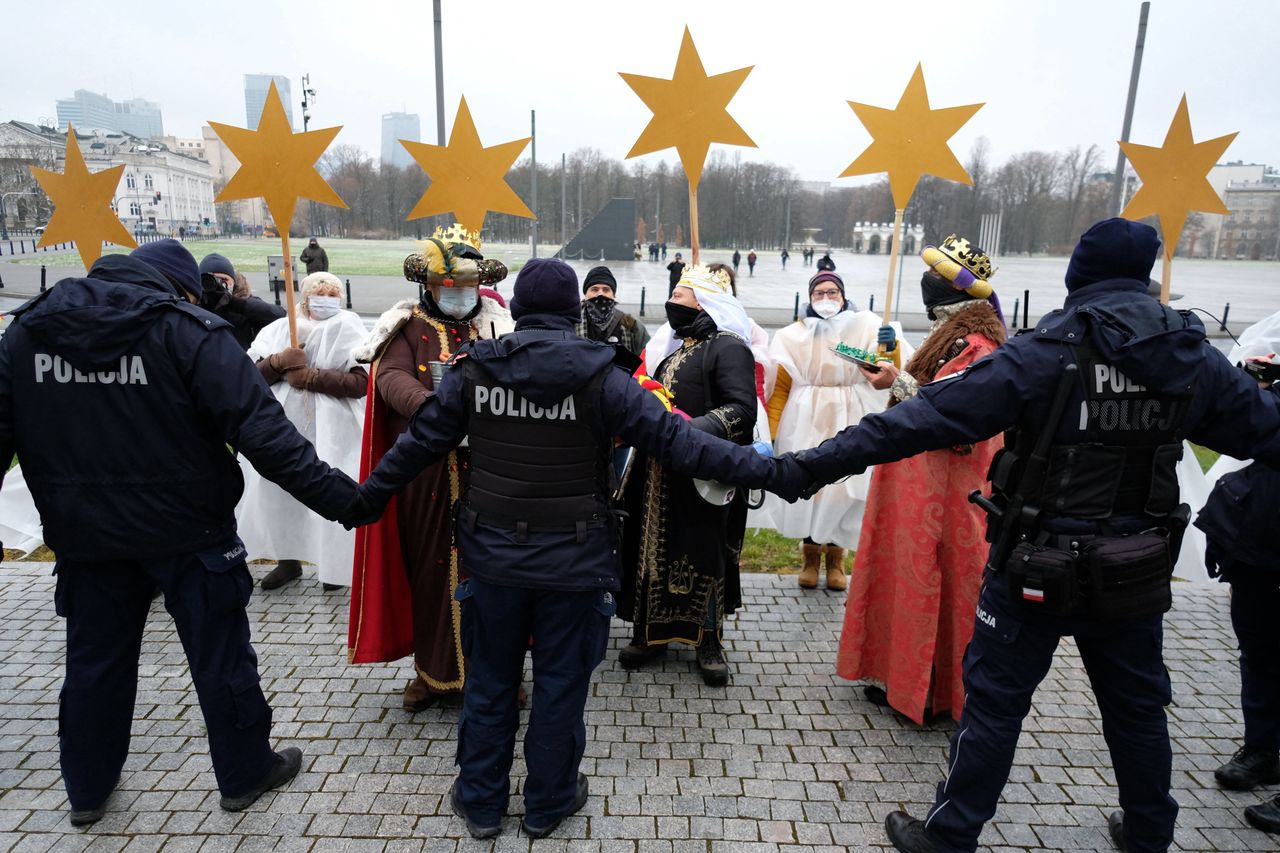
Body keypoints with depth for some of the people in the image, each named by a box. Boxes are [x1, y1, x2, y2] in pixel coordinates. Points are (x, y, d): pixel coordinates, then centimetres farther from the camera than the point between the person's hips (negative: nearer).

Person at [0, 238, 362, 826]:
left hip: (85, 535, 5)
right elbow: (261, 431, -24)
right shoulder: (188, 331, -16)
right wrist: (340, 497, -23)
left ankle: (86, 789, 40)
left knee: (94, 659, 22)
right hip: (188, 533, -5)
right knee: (220, 656, 11)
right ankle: (245, 774, 28)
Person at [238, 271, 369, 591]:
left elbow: (361, 382, -13)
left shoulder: (348, 327, -1)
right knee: (275, 492, 8)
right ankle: (288, 560, 28)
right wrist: (278, 362, -14)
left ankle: (335, 565, 17)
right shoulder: (279, 329, 11)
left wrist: (309, 376, -14)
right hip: (280, 427, 4)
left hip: (330, 431, -4)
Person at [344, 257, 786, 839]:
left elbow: (420, 443, 2)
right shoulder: (600, 376, -12)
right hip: (573, 561, -2)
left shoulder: (474, 369, -5)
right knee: (560, 684, 15)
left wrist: (366, 497, 18)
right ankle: (547, 805, 33)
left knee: (490, 682, 19)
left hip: (493, 555, 2)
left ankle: (480, 803, 35)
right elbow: (673, 440, -14)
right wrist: (761, 468, -9)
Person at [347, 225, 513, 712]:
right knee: (429, 567, 9)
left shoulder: (497, 325, 9)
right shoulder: (407, 326, 7)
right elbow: (391, 377, -11)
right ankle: (433, 670, 27)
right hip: (425, 474, 0)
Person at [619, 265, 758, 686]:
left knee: (703, 553, 3)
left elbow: (741, 410, -20)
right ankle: (653, 631, 26)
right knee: (654, 549, 11)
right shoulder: (669, 344, 14)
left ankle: (709, 639, 20)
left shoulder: (728, 348, -9)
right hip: (657, 475, 7)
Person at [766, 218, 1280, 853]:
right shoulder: (1193, 357, -1)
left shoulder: (1047, 353, -18)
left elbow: (928, 417, -25)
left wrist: (815, 466, -25)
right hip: (1134, 571, 5)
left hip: (1037, 570, -5)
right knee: (1137, 705, 23)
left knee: (994, 701, 7)